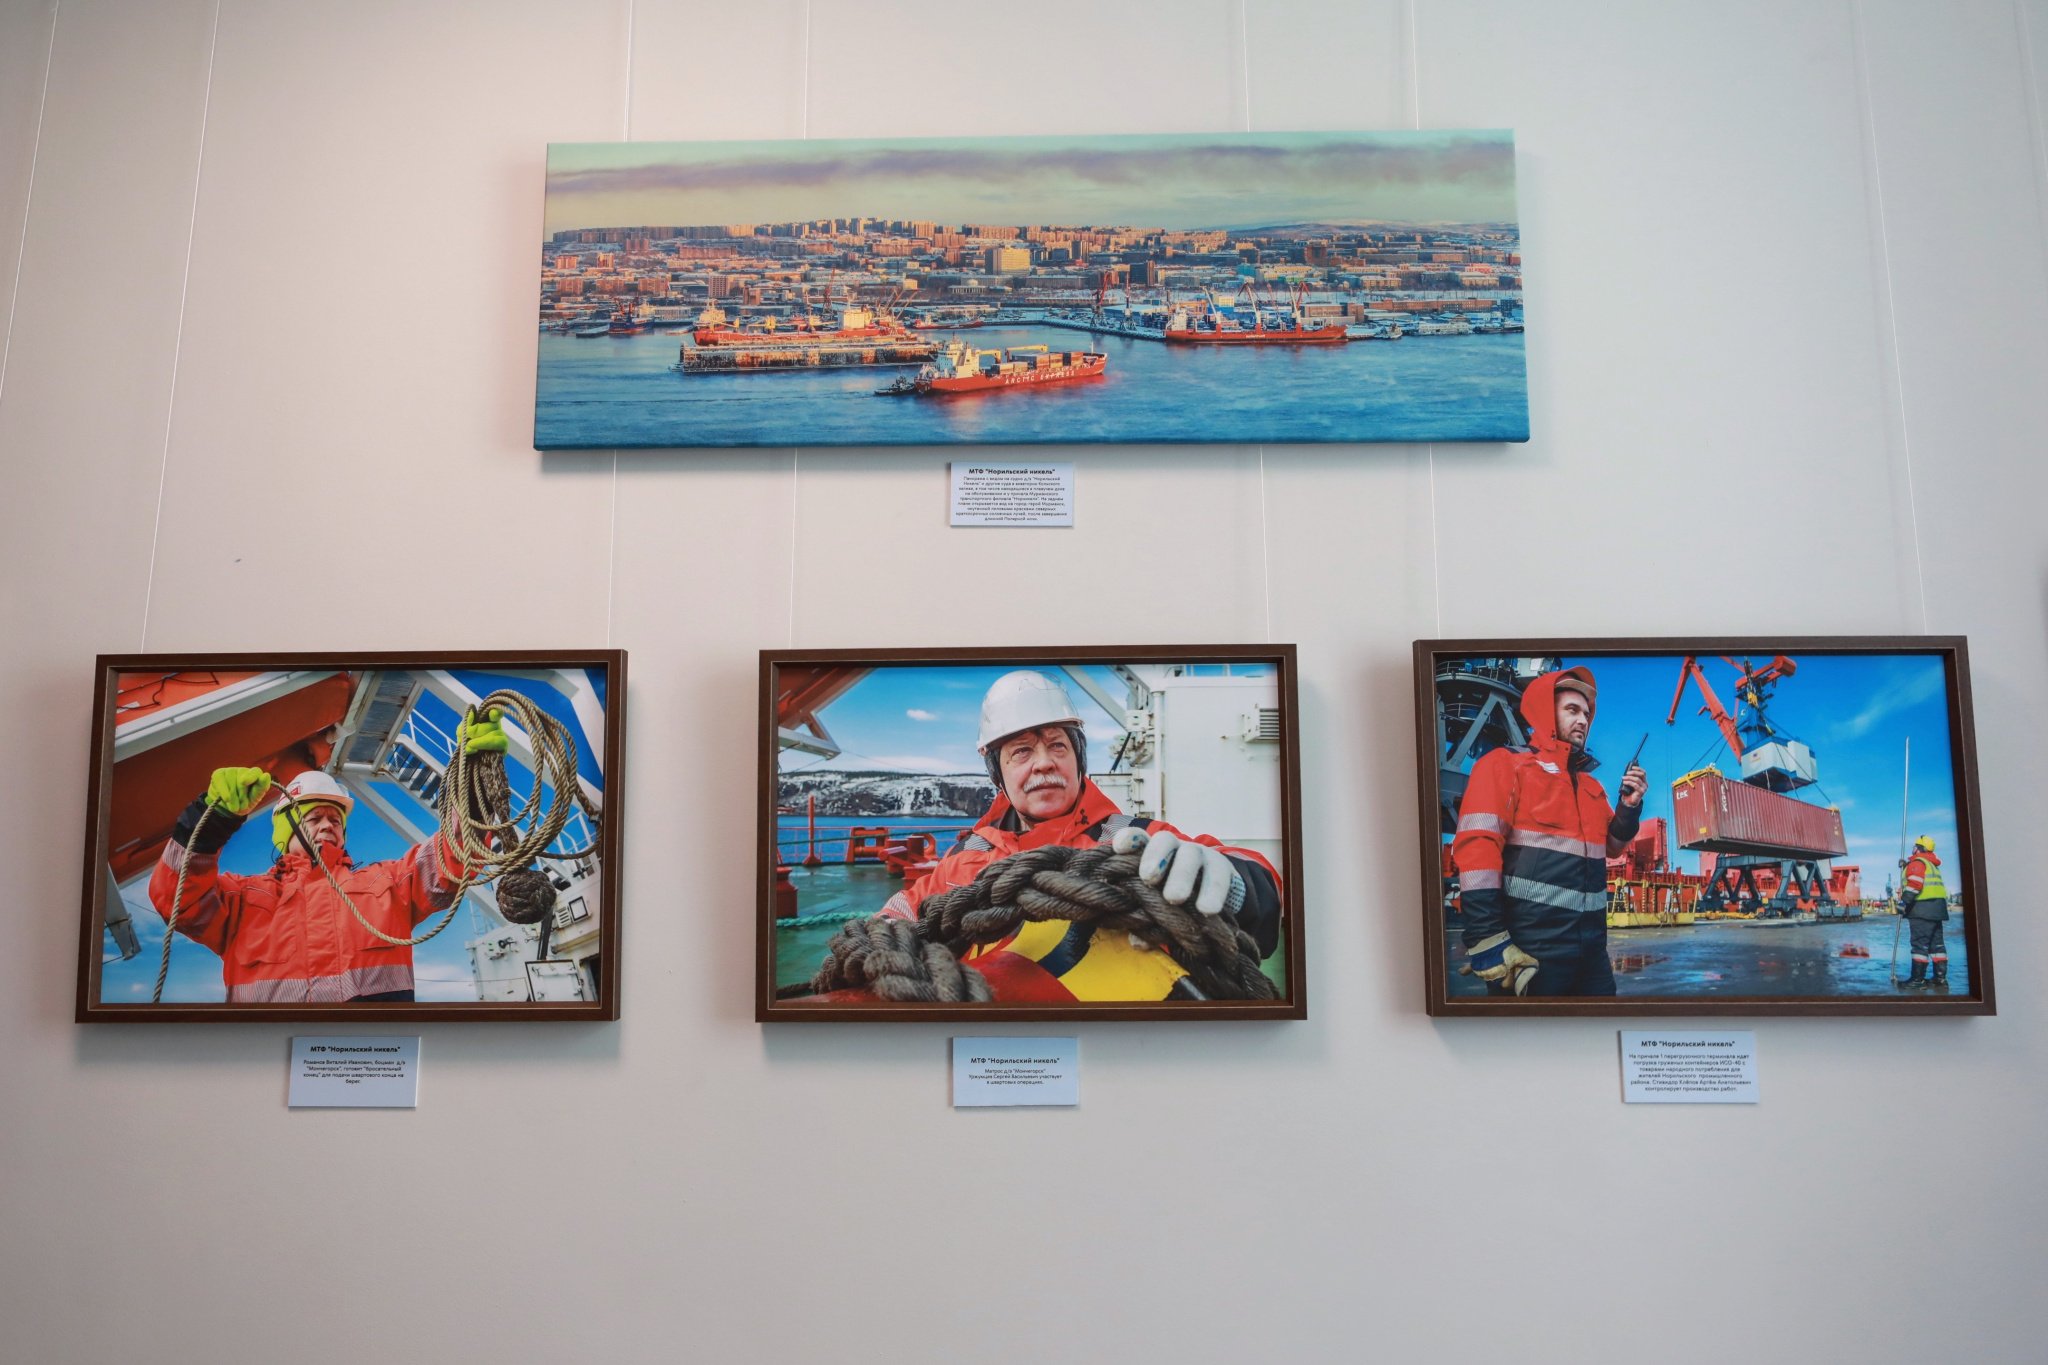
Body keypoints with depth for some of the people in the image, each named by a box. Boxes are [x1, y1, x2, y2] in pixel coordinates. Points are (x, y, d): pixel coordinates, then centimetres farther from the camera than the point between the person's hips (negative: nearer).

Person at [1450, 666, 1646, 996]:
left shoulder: (1590, 785, 24)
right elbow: (1477, 847, -12)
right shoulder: (1506, 764, 0)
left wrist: (1629, 807, 10)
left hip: (1591, 944, 8)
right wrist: (1487, 940, -22)